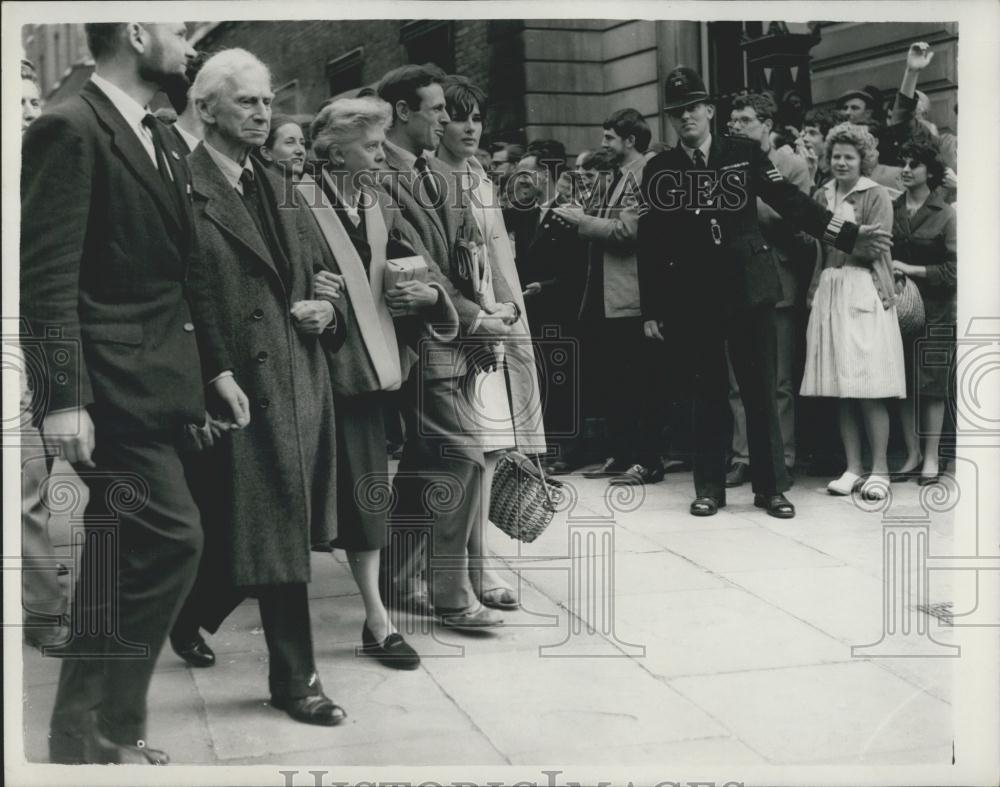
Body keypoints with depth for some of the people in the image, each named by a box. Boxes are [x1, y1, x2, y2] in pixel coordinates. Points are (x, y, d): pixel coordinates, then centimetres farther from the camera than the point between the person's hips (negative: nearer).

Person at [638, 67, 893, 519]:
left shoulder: (745, 154, 3)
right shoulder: (658, 171, 4)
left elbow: (791, 203, -1)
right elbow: (649, 244, 4)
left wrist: (848, 235, -11)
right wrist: (650, 310, 1)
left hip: (747, 287, 0)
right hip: (691, 296, 0)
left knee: (760, 389, 3)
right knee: (708, 392, 7)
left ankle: (770, 487, 12)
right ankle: (709, 488, 17)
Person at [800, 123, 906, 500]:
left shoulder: (876, 196, 2)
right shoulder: (822, 196, 15)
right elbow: (815, 246, 12)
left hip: (865, 292, -4)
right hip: (829, 292, 4)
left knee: (869, 386, -6)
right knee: (840, 384, 3)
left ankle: (879, 470, 0)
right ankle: (852, 467, 10)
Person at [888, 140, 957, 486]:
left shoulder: (945, 214, -2)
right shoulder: (891, 209, 8)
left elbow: (954, 269, -7)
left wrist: (911, 269, -12)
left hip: (935, 311, -3)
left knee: (932, 386, -1)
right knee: (903, 385, 4)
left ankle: (931, 458, 6)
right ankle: (912, 455, 13)